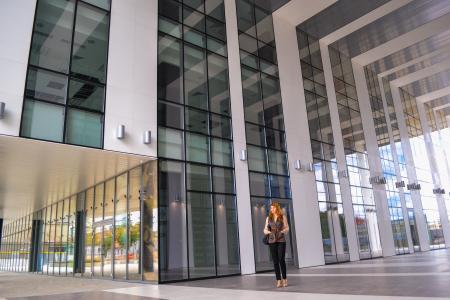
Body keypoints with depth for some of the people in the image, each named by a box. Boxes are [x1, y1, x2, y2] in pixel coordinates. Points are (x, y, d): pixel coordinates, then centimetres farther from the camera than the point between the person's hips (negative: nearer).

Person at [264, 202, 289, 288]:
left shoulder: (283, 217, 4)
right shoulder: (268, 218, 9)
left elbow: (287, 228, 4)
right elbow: (265, 230, 8)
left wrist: (281, 231, -16)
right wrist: (268, 231, -15)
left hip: (281, 240, -2)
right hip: (272, 241, 2)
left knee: (281, 260, -9)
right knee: (275, 261, -1)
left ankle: (284, 279, 6)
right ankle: (279, 280, 3)